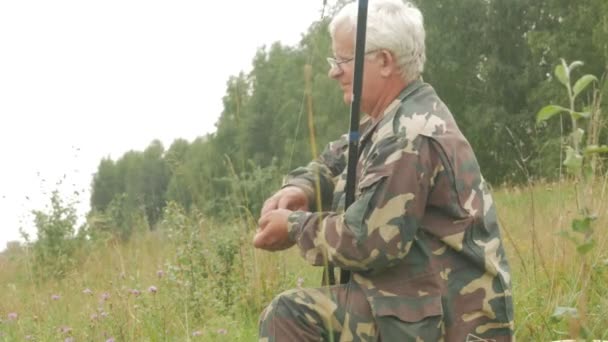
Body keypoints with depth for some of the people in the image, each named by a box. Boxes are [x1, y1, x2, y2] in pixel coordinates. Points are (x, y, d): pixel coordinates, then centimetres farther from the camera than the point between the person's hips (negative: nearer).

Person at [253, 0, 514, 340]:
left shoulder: (411, 138, -20)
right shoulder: (392, 121, 13)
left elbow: (367, 240, -23)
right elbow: (337, 162, 27)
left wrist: (296, 227, -8)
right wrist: (300, 189, 5)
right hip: (412, 299, 10)